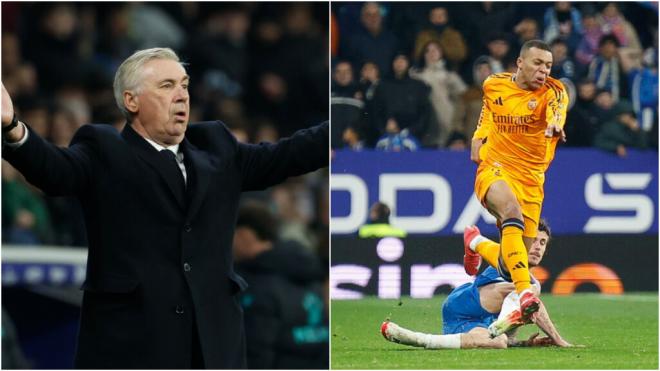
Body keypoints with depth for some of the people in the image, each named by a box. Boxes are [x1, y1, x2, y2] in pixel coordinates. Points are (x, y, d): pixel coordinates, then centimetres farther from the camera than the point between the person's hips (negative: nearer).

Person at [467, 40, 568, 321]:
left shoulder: (553, 91, -7)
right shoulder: (494, 85, 3)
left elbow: (557, 109, -32)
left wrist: (554, 124, -55)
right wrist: (478, 137, 11)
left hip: (531, 181, 1)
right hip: (494, 170, -1)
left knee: (509, 266, 4)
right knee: (512, 210, -38)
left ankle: (477, 245, 41)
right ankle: (524, 290, -46)